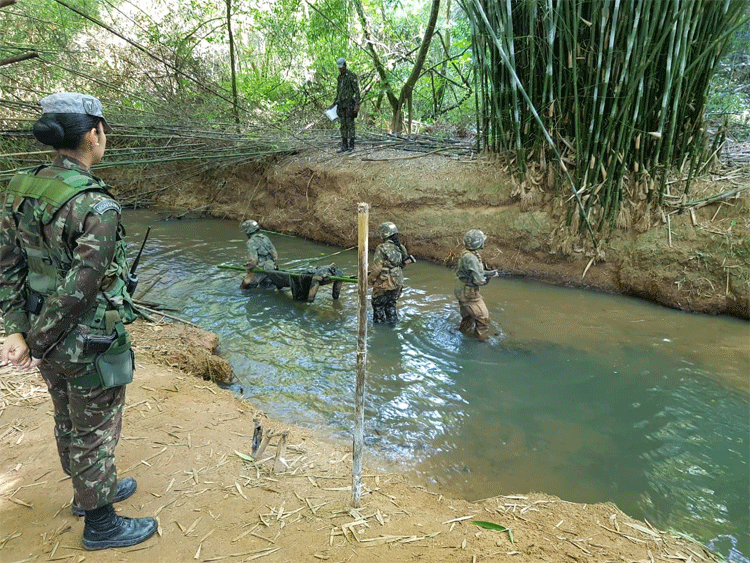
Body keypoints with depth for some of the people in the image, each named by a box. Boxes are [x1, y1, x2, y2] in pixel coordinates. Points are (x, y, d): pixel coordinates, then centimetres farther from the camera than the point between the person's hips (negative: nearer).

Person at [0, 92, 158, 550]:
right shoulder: (98, 207, -26)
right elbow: (79, 288, -26)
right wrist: (37, 344, -15)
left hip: (51, 339, 8)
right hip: (90, 346, -8)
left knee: (69, 422, 25)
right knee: (95, 433, 11)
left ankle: (88, 491, 49)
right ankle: (101, 524, 31)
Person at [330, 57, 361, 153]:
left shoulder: (352, 76, -6)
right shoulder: (340, 77, 16)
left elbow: (357, 91, -10)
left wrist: (357, 104, -18)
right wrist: (334, 104, 21)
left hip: (349, 104, -7)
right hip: (341, 104, 7)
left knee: (350, 125, -6)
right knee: (343, 125, 6)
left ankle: (351, 146, -2)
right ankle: (344, 146, 9)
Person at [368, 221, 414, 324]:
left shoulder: (382, 249, -20)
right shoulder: (401, 248, 0)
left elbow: (376, 268, -18)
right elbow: (401, 265, 10)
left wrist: (370, 279, -4)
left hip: (383, 285, -6)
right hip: (398, 284, 6)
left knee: (378, 305, 12)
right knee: (391, 304, 23)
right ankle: (392, 322, 28)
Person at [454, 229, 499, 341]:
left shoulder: (466, 254, 3)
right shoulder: (470, 258, -29)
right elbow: (478, 280, -27)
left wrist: (489, 273, 6)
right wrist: (487, 280, -7)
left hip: (462, 291, 10)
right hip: (468, 293, -10)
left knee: (467, 317, 26)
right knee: (483, 317, 4)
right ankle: (482, 340, 16)